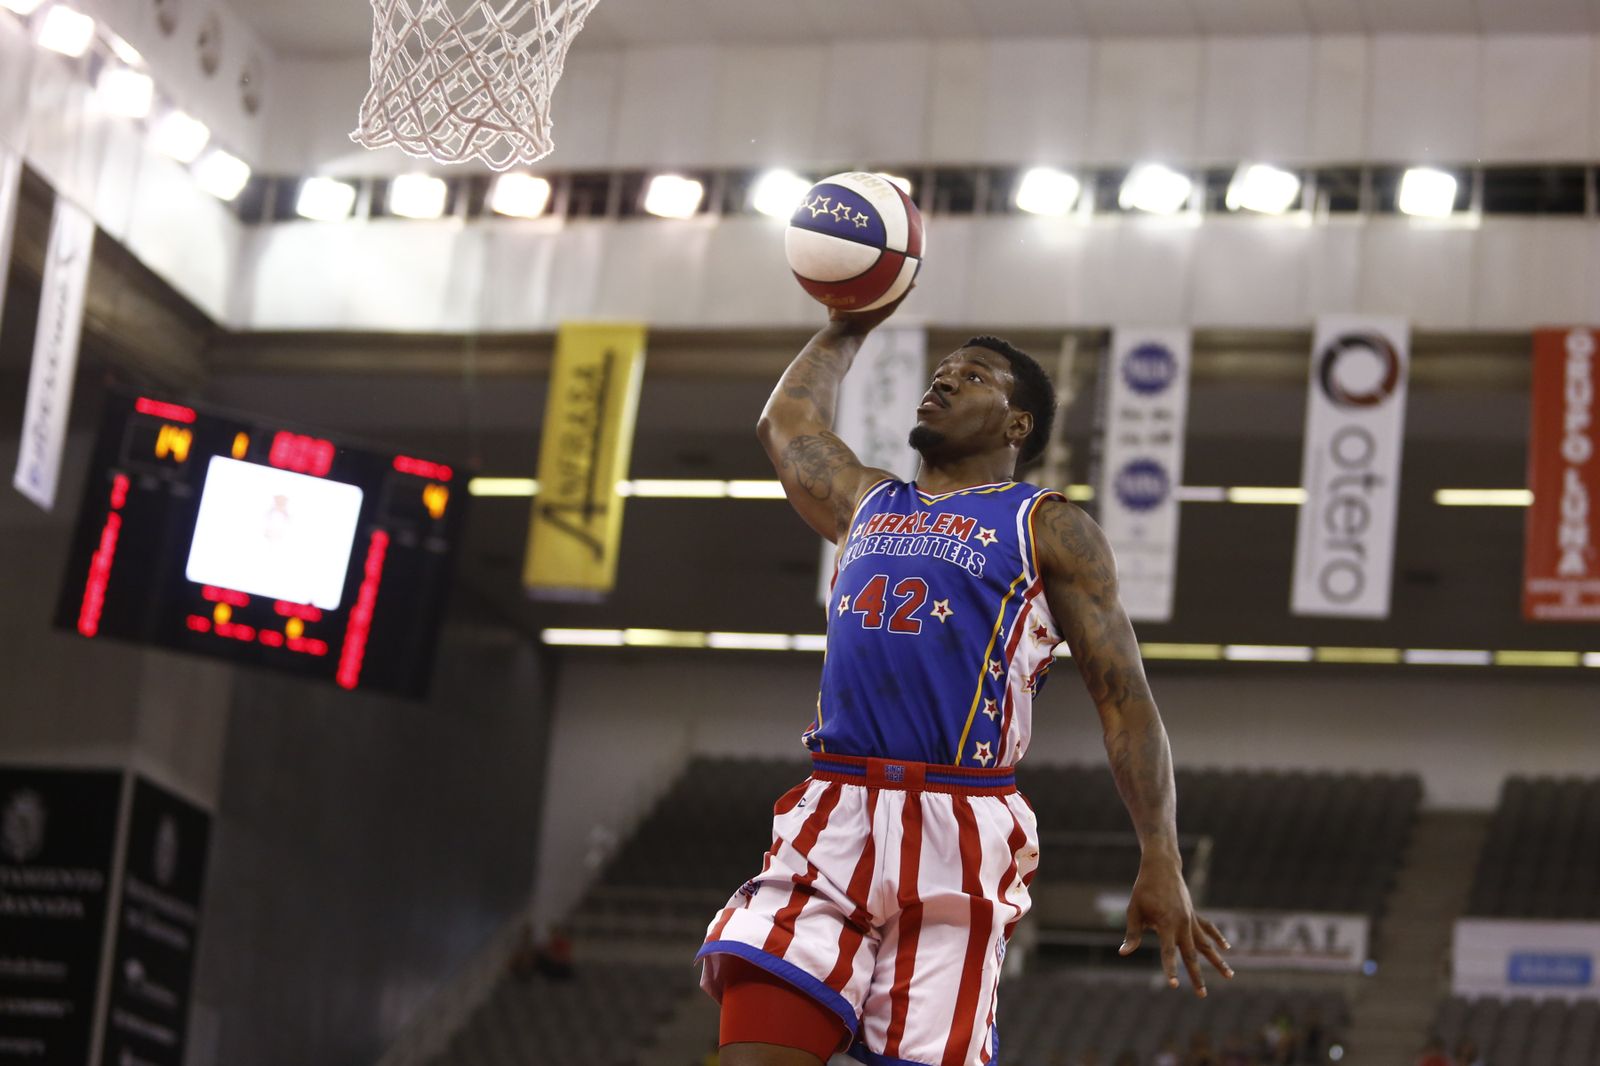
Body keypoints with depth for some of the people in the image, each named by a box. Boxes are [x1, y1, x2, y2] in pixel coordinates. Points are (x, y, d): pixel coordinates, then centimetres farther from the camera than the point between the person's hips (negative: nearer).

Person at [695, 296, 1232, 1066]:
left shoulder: (1050, 530, 8)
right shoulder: (868, 502, 24)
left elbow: (1125, 701, 1)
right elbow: (786, 422, 45)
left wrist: (1161, 861, -9)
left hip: (954, 839, -4)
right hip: (831, 819, 4)